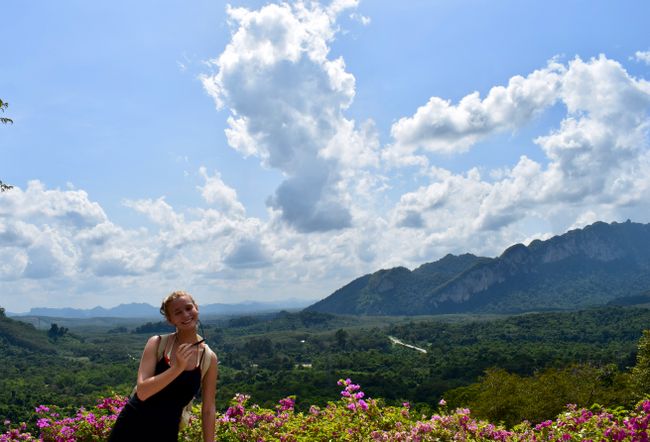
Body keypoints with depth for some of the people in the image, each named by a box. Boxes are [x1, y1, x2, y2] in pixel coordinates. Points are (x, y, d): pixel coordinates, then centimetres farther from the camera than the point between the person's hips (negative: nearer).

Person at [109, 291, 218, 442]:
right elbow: (142, 392, -17)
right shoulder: (157, 344, -7)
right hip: (132, 426, 0)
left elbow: (208, 410, 0)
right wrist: (177, 368, -26)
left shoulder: (209, 358, -4)